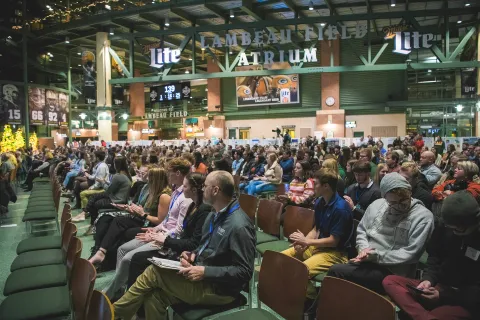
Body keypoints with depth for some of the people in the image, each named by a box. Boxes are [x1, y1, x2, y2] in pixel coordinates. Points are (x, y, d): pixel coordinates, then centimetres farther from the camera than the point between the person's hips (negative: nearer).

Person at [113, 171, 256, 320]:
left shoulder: (239, 226, -24)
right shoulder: (215, 215, 7)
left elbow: (245, 271, -23)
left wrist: (205, 272, -25)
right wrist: (194, 254, -2)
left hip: (219, 288, -8)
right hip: (203, 274, 8)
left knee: (153, 272, -11)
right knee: (154, 296, -9)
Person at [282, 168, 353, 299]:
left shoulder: (340, 208, -22)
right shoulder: (320, 202, 4)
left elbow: (333, 241, -19)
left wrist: (306, 241, -15)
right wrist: (302, 243, -8)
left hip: (335, 252, -9)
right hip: (317, 245, 9)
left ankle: (313, 300, -3)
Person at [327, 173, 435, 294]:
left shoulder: (423, 216, -7)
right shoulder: (377, 205, 9)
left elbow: (410, 254, -14)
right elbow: (361, 230, 15)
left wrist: (376, 256, -17)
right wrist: (364, 249, -6)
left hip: (391, 272, -5)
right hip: (365, 261, 6)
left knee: (335, 271, -23)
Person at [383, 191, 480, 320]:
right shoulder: (445, 227, 0)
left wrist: (443, 296, -19)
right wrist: (428, 279, -7)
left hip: (466, 301, -7)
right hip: (439, 286, 7)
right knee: (389, 281, -19)